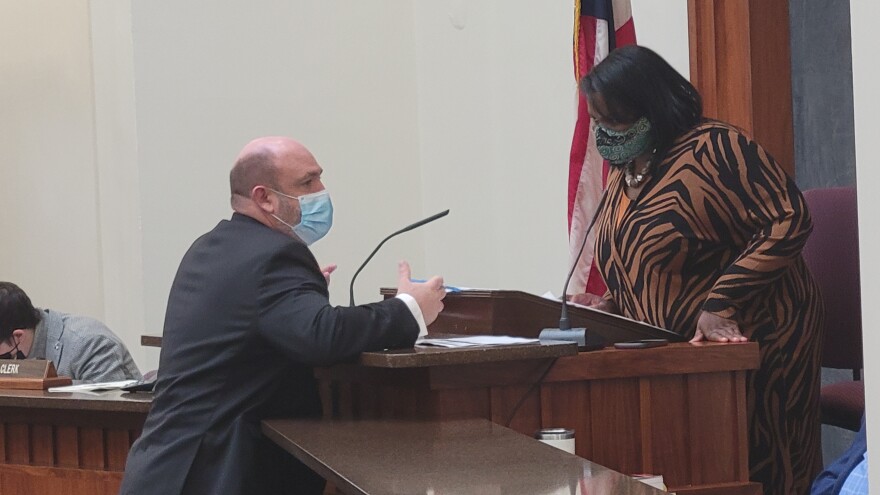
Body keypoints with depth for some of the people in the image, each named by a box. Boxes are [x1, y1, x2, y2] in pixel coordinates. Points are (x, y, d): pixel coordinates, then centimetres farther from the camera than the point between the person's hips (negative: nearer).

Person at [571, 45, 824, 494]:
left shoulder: (713, 148, -16)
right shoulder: (623, 173, 12)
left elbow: (787, 221, -22)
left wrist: (720, 304, -25)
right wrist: (612, 305, 5)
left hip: (749, 342, -8)